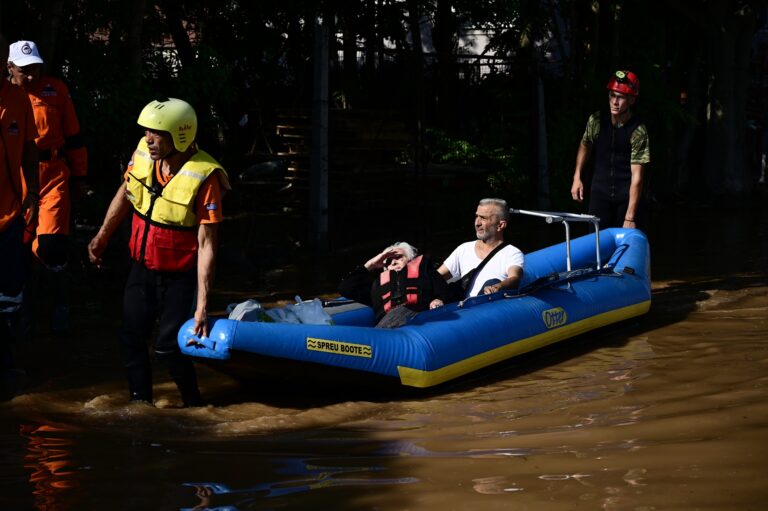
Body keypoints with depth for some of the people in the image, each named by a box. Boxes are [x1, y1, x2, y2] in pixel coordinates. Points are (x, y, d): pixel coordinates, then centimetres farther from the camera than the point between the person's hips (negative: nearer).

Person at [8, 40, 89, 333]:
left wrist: (79, 176, 11)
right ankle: (24, 305, 25)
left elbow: (73, 136, 8)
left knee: (51, 245, -8)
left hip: (53, 175, -1)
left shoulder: (56, 91, 1)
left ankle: (60, 304, 12)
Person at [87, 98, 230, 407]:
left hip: (180, 277, -6)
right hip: (142, 267, 6)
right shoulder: (143, 153, -11)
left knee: (168, 347, -6)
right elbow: (125, 193, 11)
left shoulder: (203, 177, -27)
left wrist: (202, 304, -28)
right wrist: (102, 236, 21)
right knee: (131, 338, 8)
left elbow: (207, 244, -26)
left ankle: (194, 407, 17)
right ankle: (140, 402, 25)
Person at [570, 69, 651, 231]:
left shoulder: (638, 131, -18)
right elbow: (585, 146, 16)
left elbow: (637, 176, -20)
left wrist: (630, 217, -23)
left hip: (628, 194, -3)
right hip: (600, 194, 3)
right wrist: (577, 177, 11)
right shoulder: (596, 120, -6)